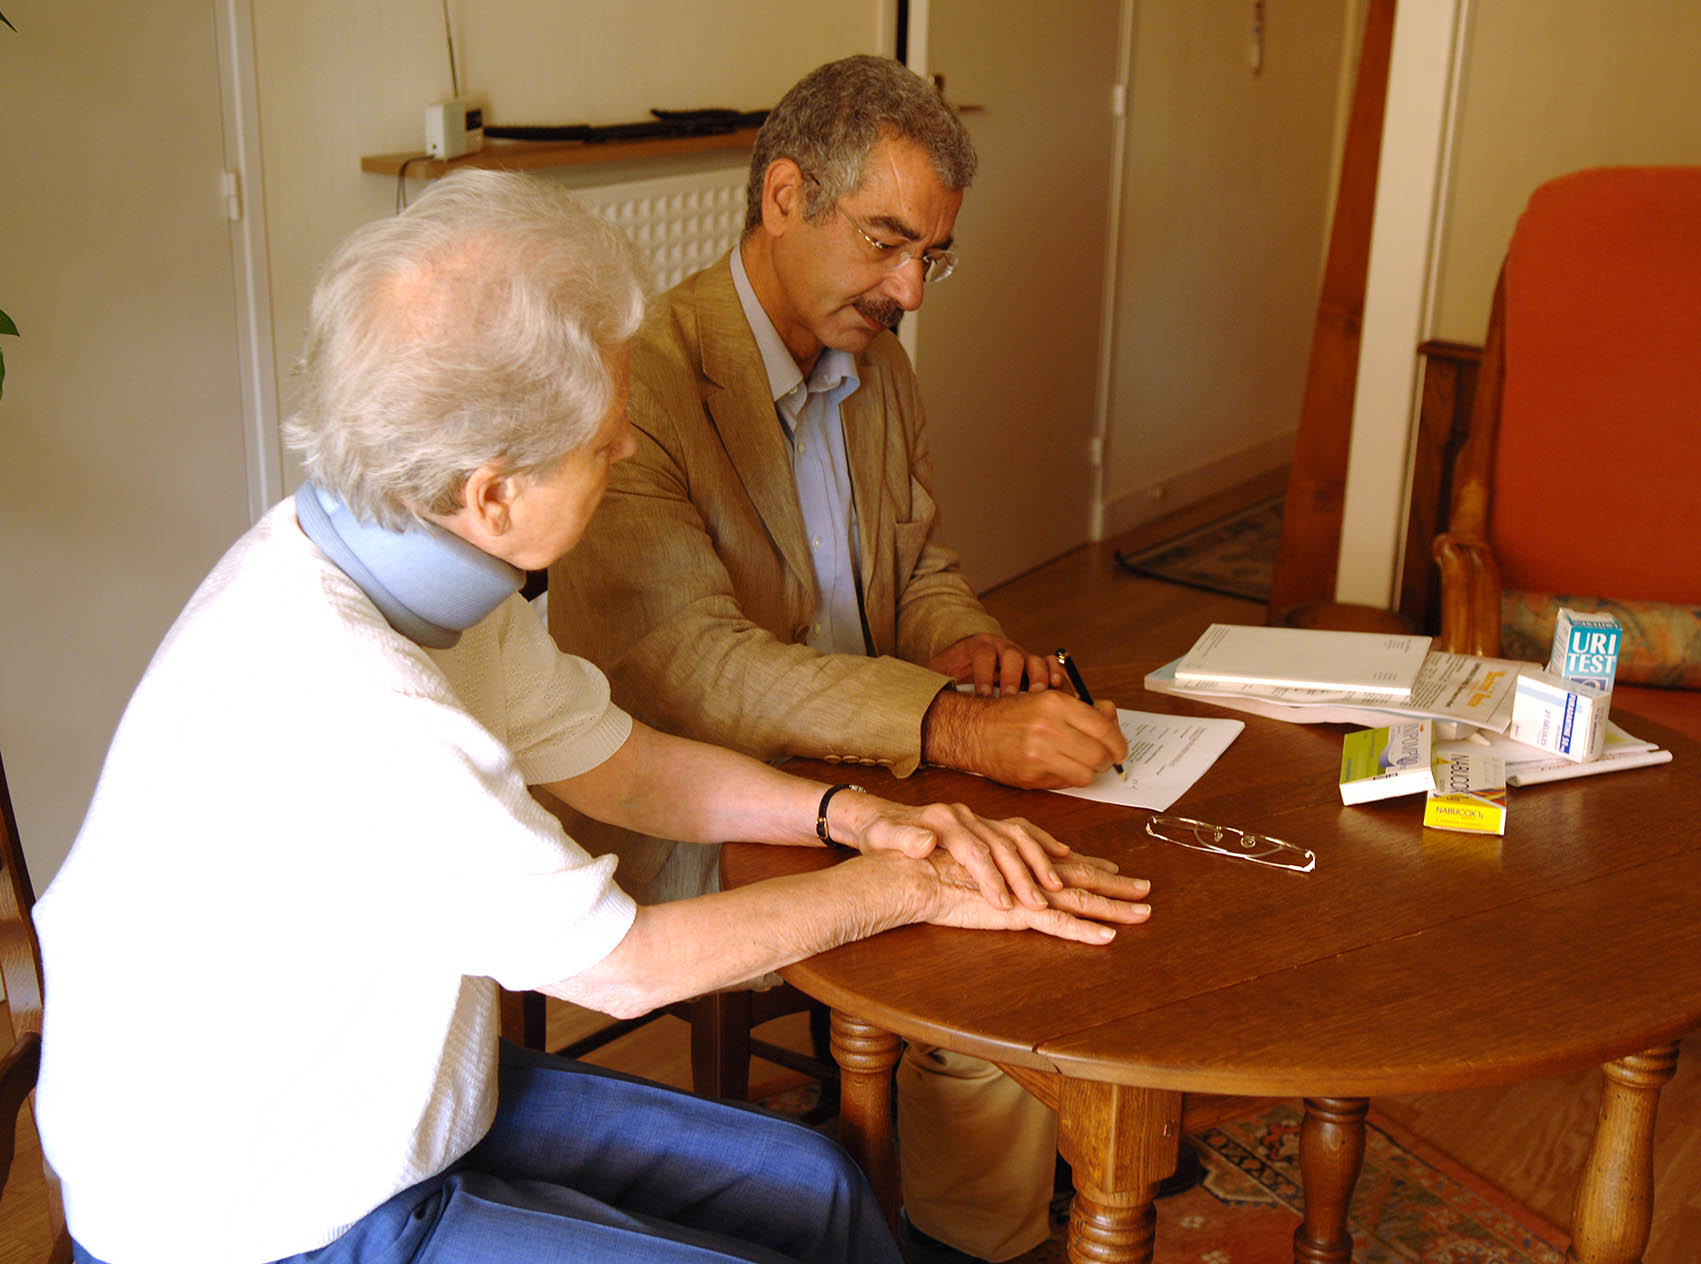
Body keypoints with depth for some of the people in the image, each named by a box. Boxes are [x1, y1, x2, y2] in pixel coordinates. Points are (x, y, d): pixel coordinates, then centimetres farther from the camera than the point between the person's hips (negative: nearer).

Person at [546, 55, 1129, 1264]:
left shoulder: (877, 361, 7)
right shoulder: (638, 383, -20)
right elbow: (695, 664, -28)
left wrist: (961, 641, -9)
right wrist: (954, 728, -39)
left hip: (857, 777, 8)